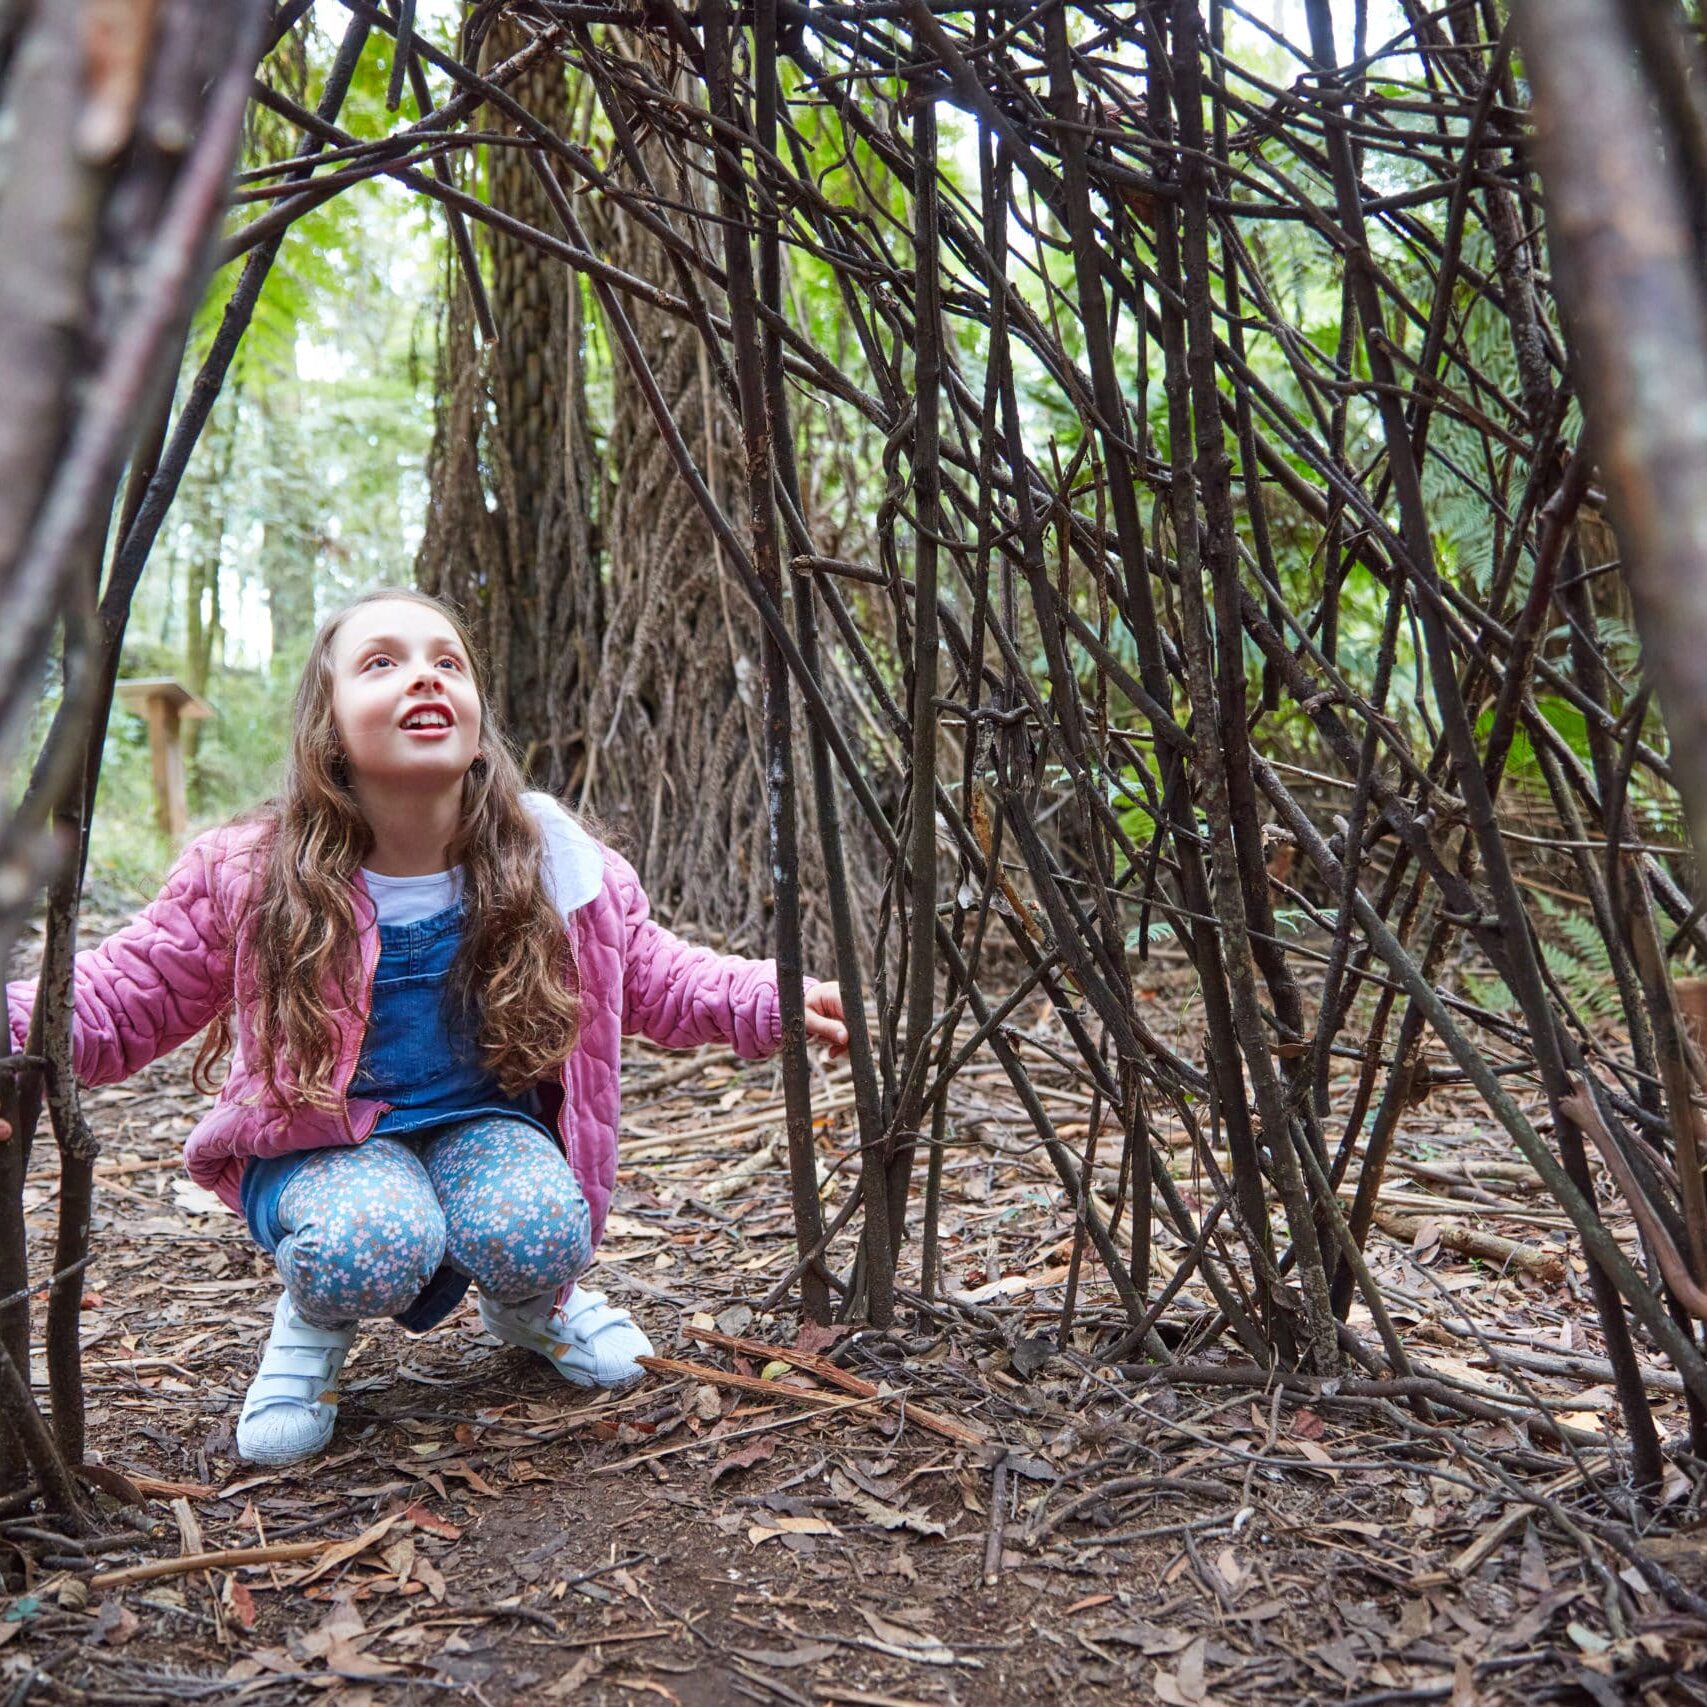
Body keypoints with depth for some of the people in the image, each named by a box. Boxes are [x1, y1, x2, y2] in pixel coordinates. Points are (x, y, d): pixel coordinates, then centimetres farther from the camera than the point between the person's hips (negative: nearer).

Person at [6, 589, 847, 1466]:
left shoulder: (551, 865, -12)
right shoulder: (249, 876, -15)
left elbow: (649, 977, 2)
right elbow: (126, 995, -4)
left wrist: (774, 999, -13)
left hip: (481, 1123, 1)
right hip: (322, 1138, -1)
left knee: (542, 1237, -30)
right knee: (371, 1246, -34)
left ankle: (526, 1305, 11)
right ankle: (314, 1319, 6)